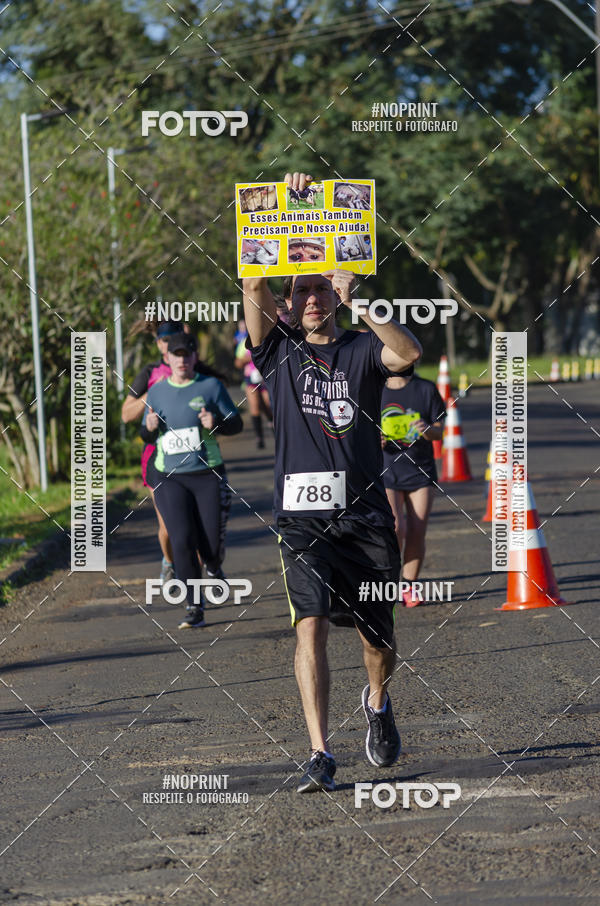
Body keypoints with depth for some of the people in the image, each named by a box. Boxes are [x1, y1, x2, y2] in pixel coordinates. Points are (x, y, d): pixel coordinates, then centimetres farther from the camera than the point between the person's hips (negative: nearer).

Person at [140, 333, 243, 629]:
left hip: (209, 475, -1)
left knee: (212, 545, -1)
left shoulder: (210, 386, 1)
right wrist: (149, 428, -5)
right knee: (182, 541, -12)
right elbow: (147, 436, 18)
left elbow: (236, 423, 4)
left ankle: (213, 569, 38)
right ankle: (194, 608, -5)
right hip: (170, 479, 1)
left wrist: (216, 423, -17)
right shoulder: (156, 391, 9)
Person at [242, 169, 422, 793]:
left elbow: (408, 352, -15)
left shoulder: (361, 350, 7)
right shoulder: (280, 349, 8)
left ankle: (377, 705, 43)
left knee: (378, 637, 9)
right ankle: (319, 755, -17)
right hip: (302, 514, -1)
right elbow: (254, 286, -6)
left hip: (365, 514, 1)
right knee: (310, 625, -17)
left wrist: (357, 300, -21)